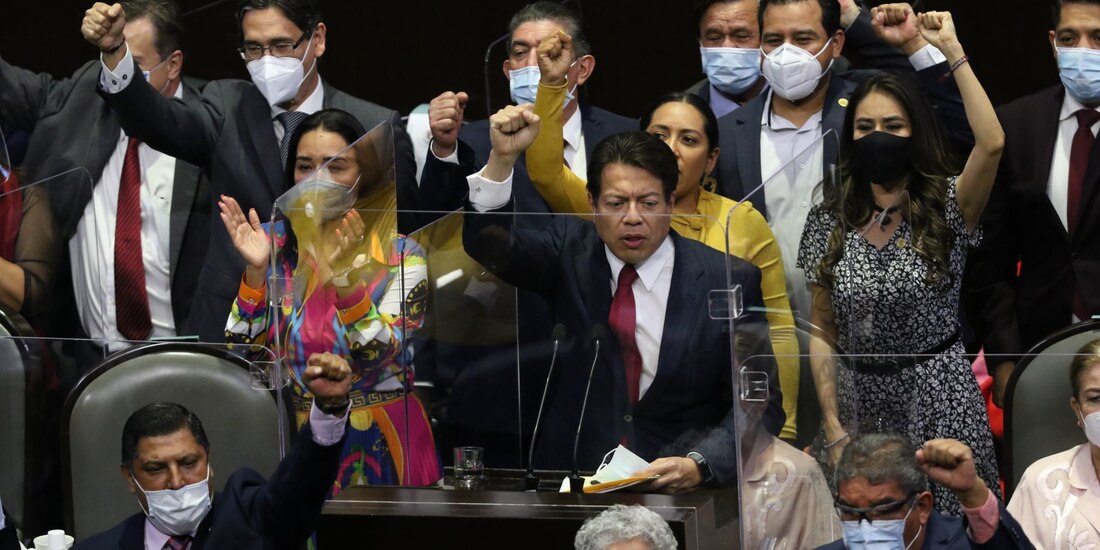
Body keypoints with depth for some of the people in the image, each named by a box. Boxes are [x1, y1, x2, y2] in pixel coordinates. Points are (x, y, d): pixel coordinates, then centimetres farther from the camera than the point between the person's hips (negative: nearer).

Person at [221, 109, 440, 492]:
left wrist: (343, 276, -24)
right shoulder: (274, 244, 6)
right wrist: (256, 270, -12)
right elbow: (241, 350, 0)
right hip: (290, 441, 2)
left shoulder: (401, 256, -2)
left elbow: (380, 358, -13)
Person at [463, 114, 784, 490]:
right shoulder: (571, 252, 7)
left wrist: (699, 465, -19)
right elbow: (488, 243, -4)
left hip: (685, 490, -1)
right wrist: (502, 158, -20)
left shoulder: (728, 282, -1)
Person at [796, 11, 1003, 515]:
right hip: (861, 396, 3)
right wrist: (833, 427, -1)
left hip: (940, 396, -3)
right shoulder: (829, 222, 3)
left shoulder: (945, 209, -5)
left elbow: (992, 144, -26)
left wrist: (950, 48, -24)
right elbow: (822, 332, 7)